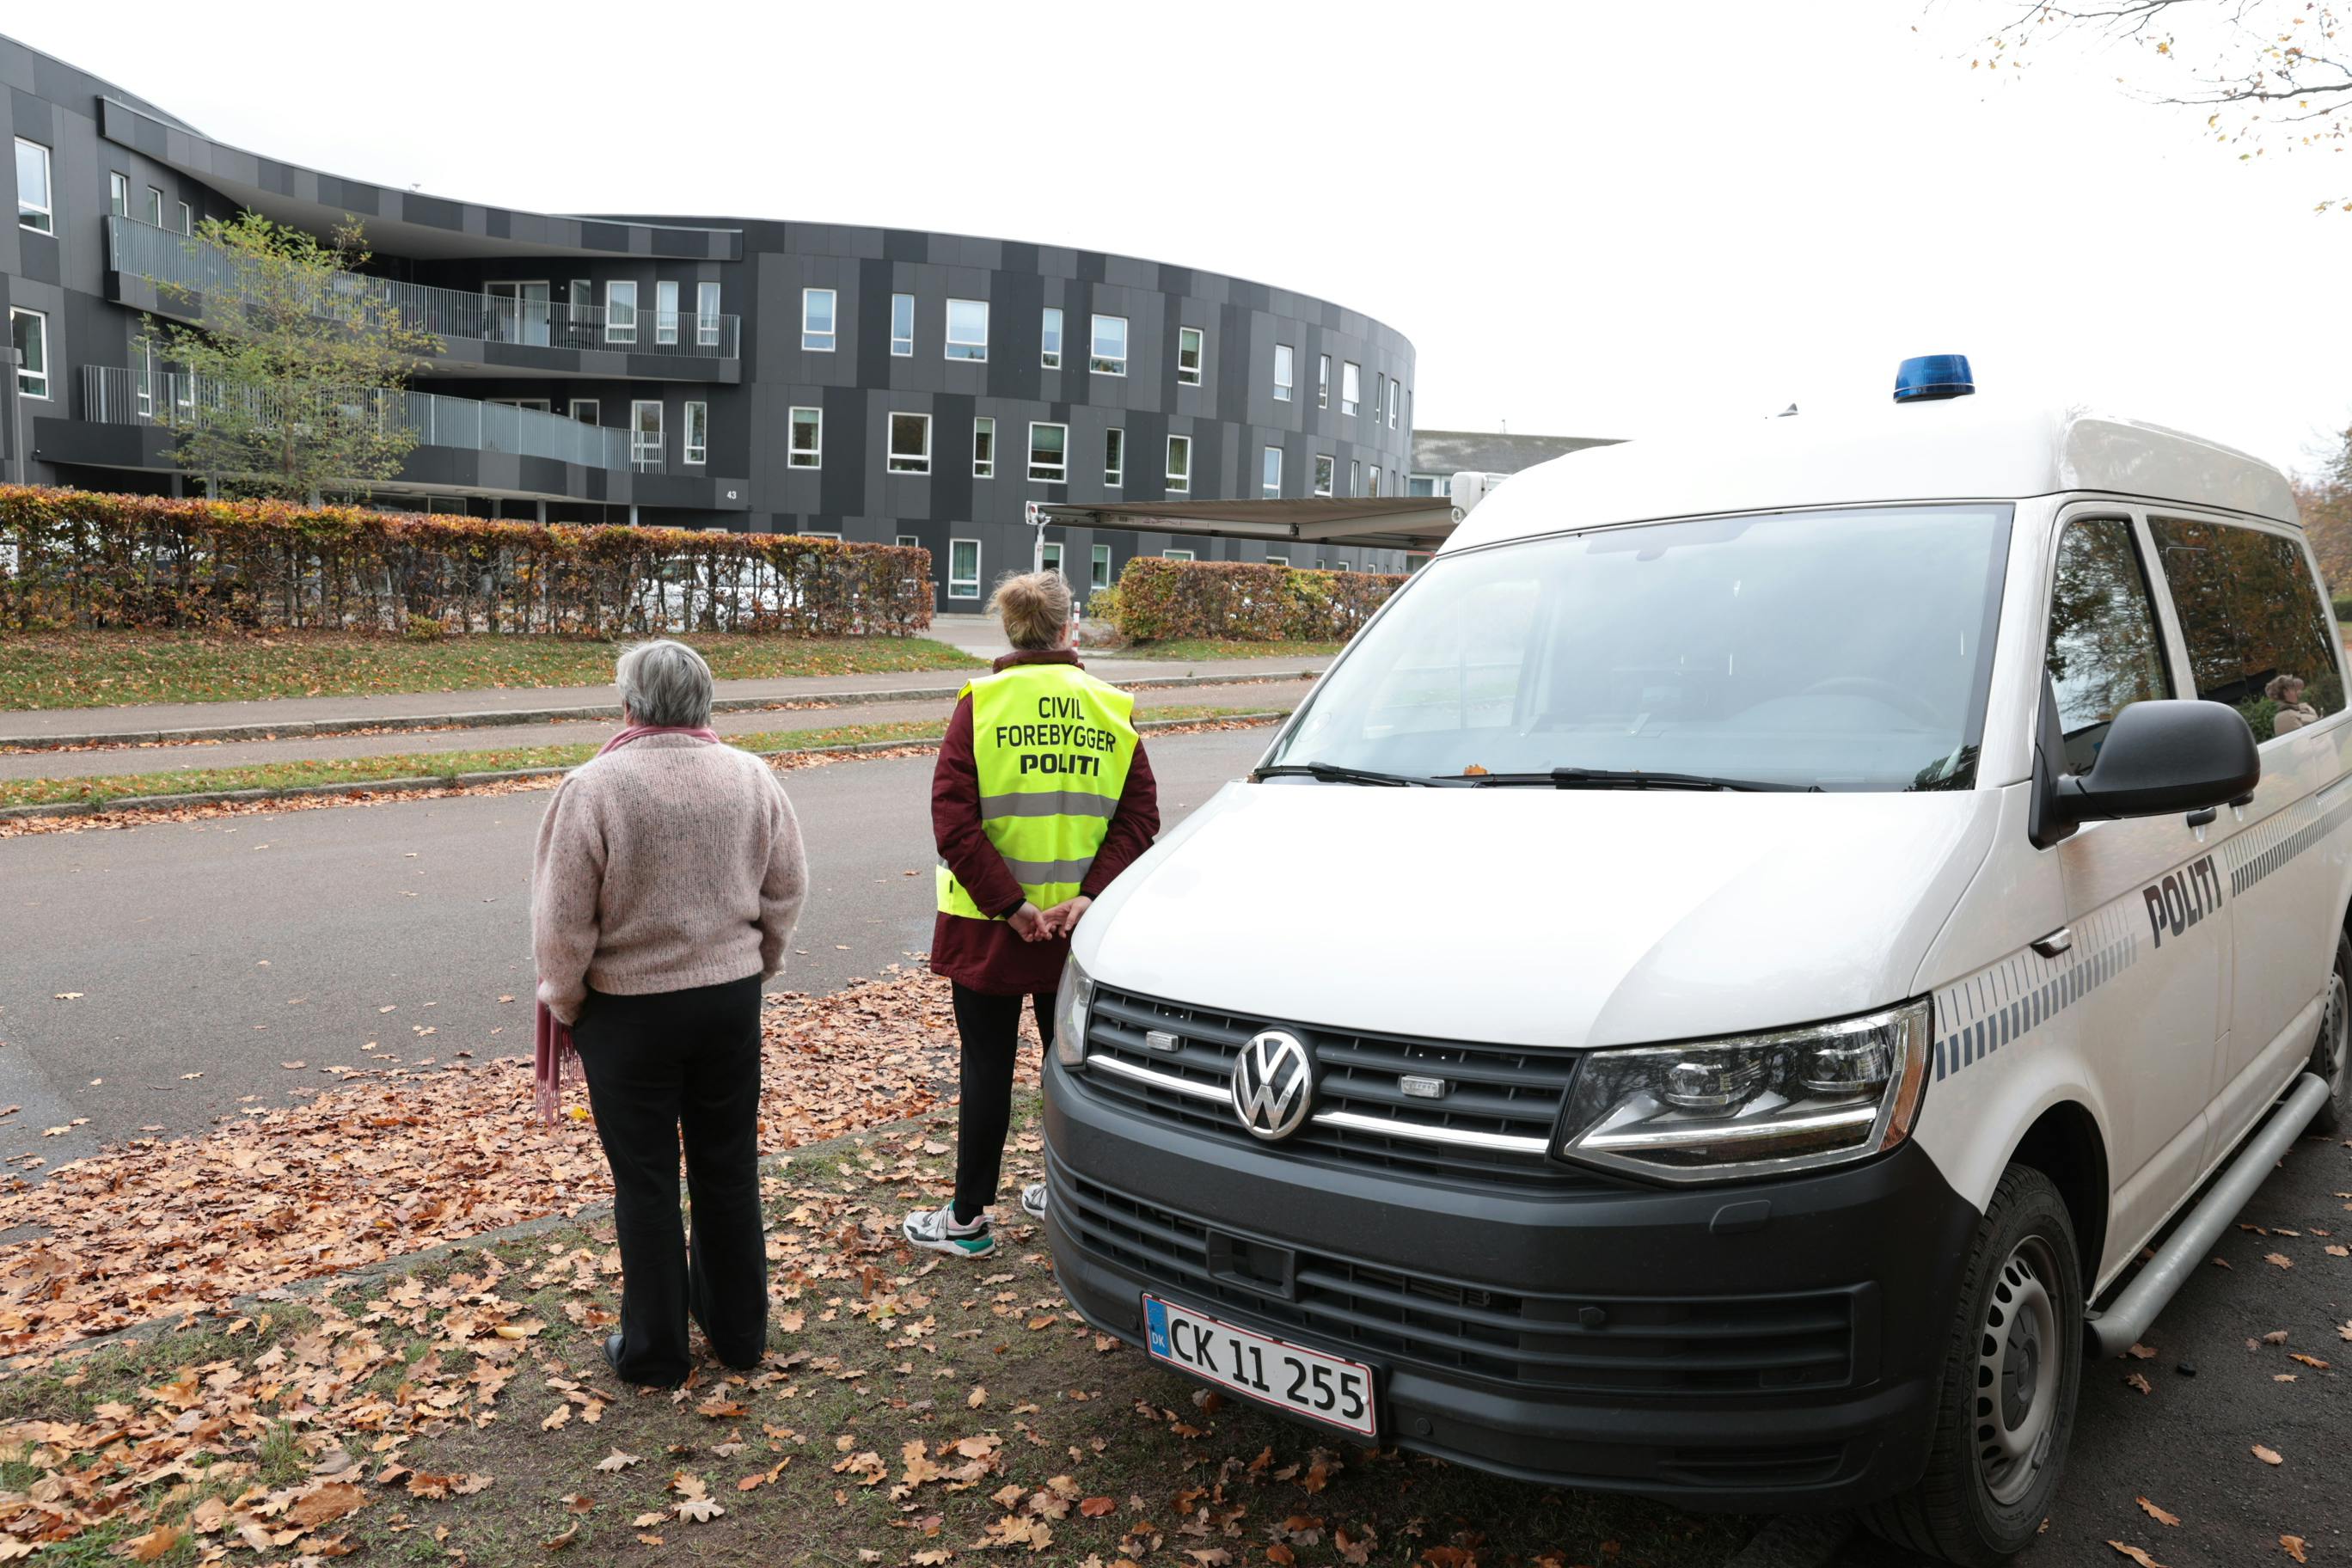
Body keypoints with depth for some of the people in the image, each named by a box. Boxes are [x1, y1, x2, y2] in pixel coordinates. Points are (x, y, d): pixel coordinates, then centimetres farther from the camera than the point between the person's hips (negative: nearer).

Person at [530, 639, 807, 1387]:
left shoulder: (595, 786, -16)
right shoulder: (751, 776, -3)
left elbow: (564, 920, -13)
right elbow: (786, 890, 4)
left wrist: (563, 1002, 3)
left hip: (629, 1010, -4)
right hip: (732, 999, 4)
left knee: (645, 1181, 10)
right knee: (728, 1168, 17)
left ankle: (654, 1350, 22)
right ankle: (739, 1330, 31)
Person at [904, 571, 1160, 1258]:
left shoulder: (981, 704, -7)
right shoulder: (1112, 709, 1)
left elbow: (953, 821, -16)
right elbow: (1139, 816, -6)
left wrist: (1009, 904, -15)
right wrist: (1088, 895, -10)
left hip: (990, 925, -2)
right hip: (1082, 925, 3)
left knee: (987, 1066, 7)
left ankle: (969, 1218, 17)